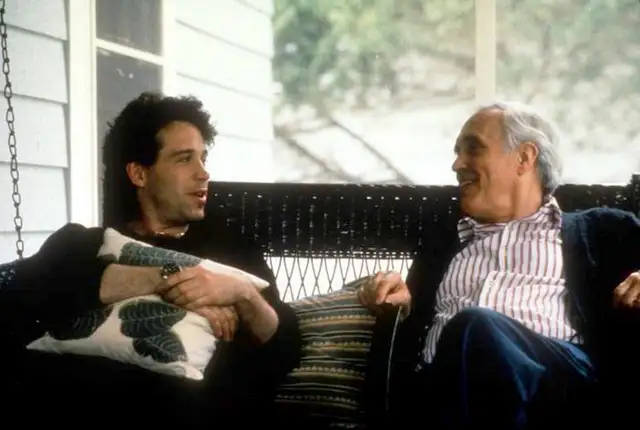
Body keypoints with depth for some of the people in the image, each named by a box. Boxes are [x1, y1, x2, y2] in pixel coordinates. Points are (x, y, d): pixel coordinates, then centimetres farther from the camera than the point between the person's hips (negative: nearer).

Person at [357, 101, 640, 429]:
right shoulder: (442, 249, 34)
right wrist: (397, 299, 10)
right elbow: (410, 334, 32)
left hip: (559, 376, -2)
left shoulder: (601, 232, 24)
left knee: (476, 328, -36)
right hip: (444, 385, 2)